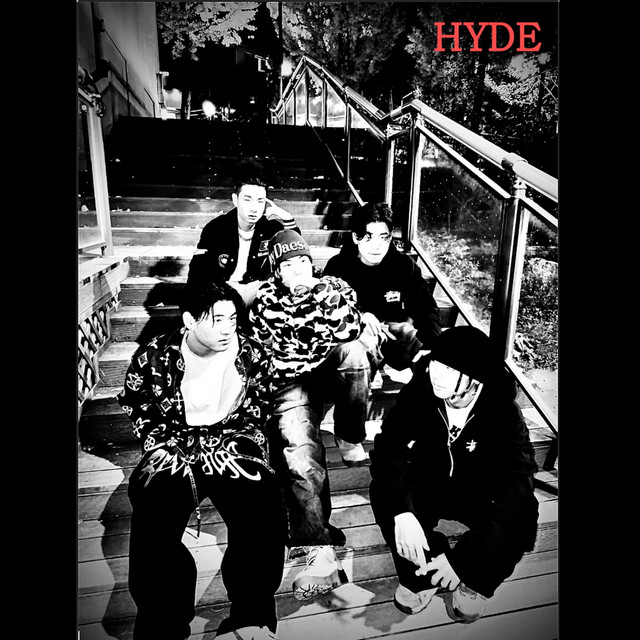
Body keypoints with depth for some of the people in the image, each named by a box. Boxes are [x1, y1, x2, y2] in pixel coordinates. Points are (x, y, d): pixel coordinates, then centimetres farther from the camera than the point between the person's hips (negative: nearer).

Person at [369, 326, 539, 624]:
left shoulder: (503, 412, -24)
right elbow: (388, 446, -24)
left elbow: (515, 485, -30)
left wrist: (460, 560, -37)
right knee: (384, 492, -28)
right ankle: (424, 574, -6)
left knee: (519, 518, -31)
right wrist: (403, 512, -42)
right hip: (428, 485, 1)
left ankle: (474, 581, -3)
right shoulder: (420, 391, -21)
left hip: (481, 495, 0)